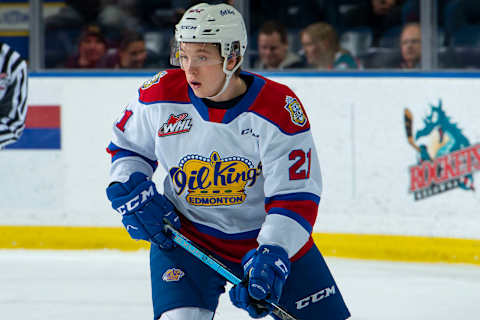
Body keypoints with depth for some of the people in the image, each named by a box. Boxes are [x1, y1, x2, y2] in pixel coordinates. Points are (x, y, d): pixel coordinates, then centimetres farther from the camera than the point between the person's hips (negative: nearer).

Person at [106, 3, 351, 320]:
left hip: (274, 238, 0)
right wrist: (130, 191, -9)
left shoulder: (280, 109, -20)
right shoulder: (161, 95, -12)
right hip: (187, 237, 0)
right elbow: (126, 145, 9)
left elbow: (295, 198, -20)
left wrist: (271, 257, -32)